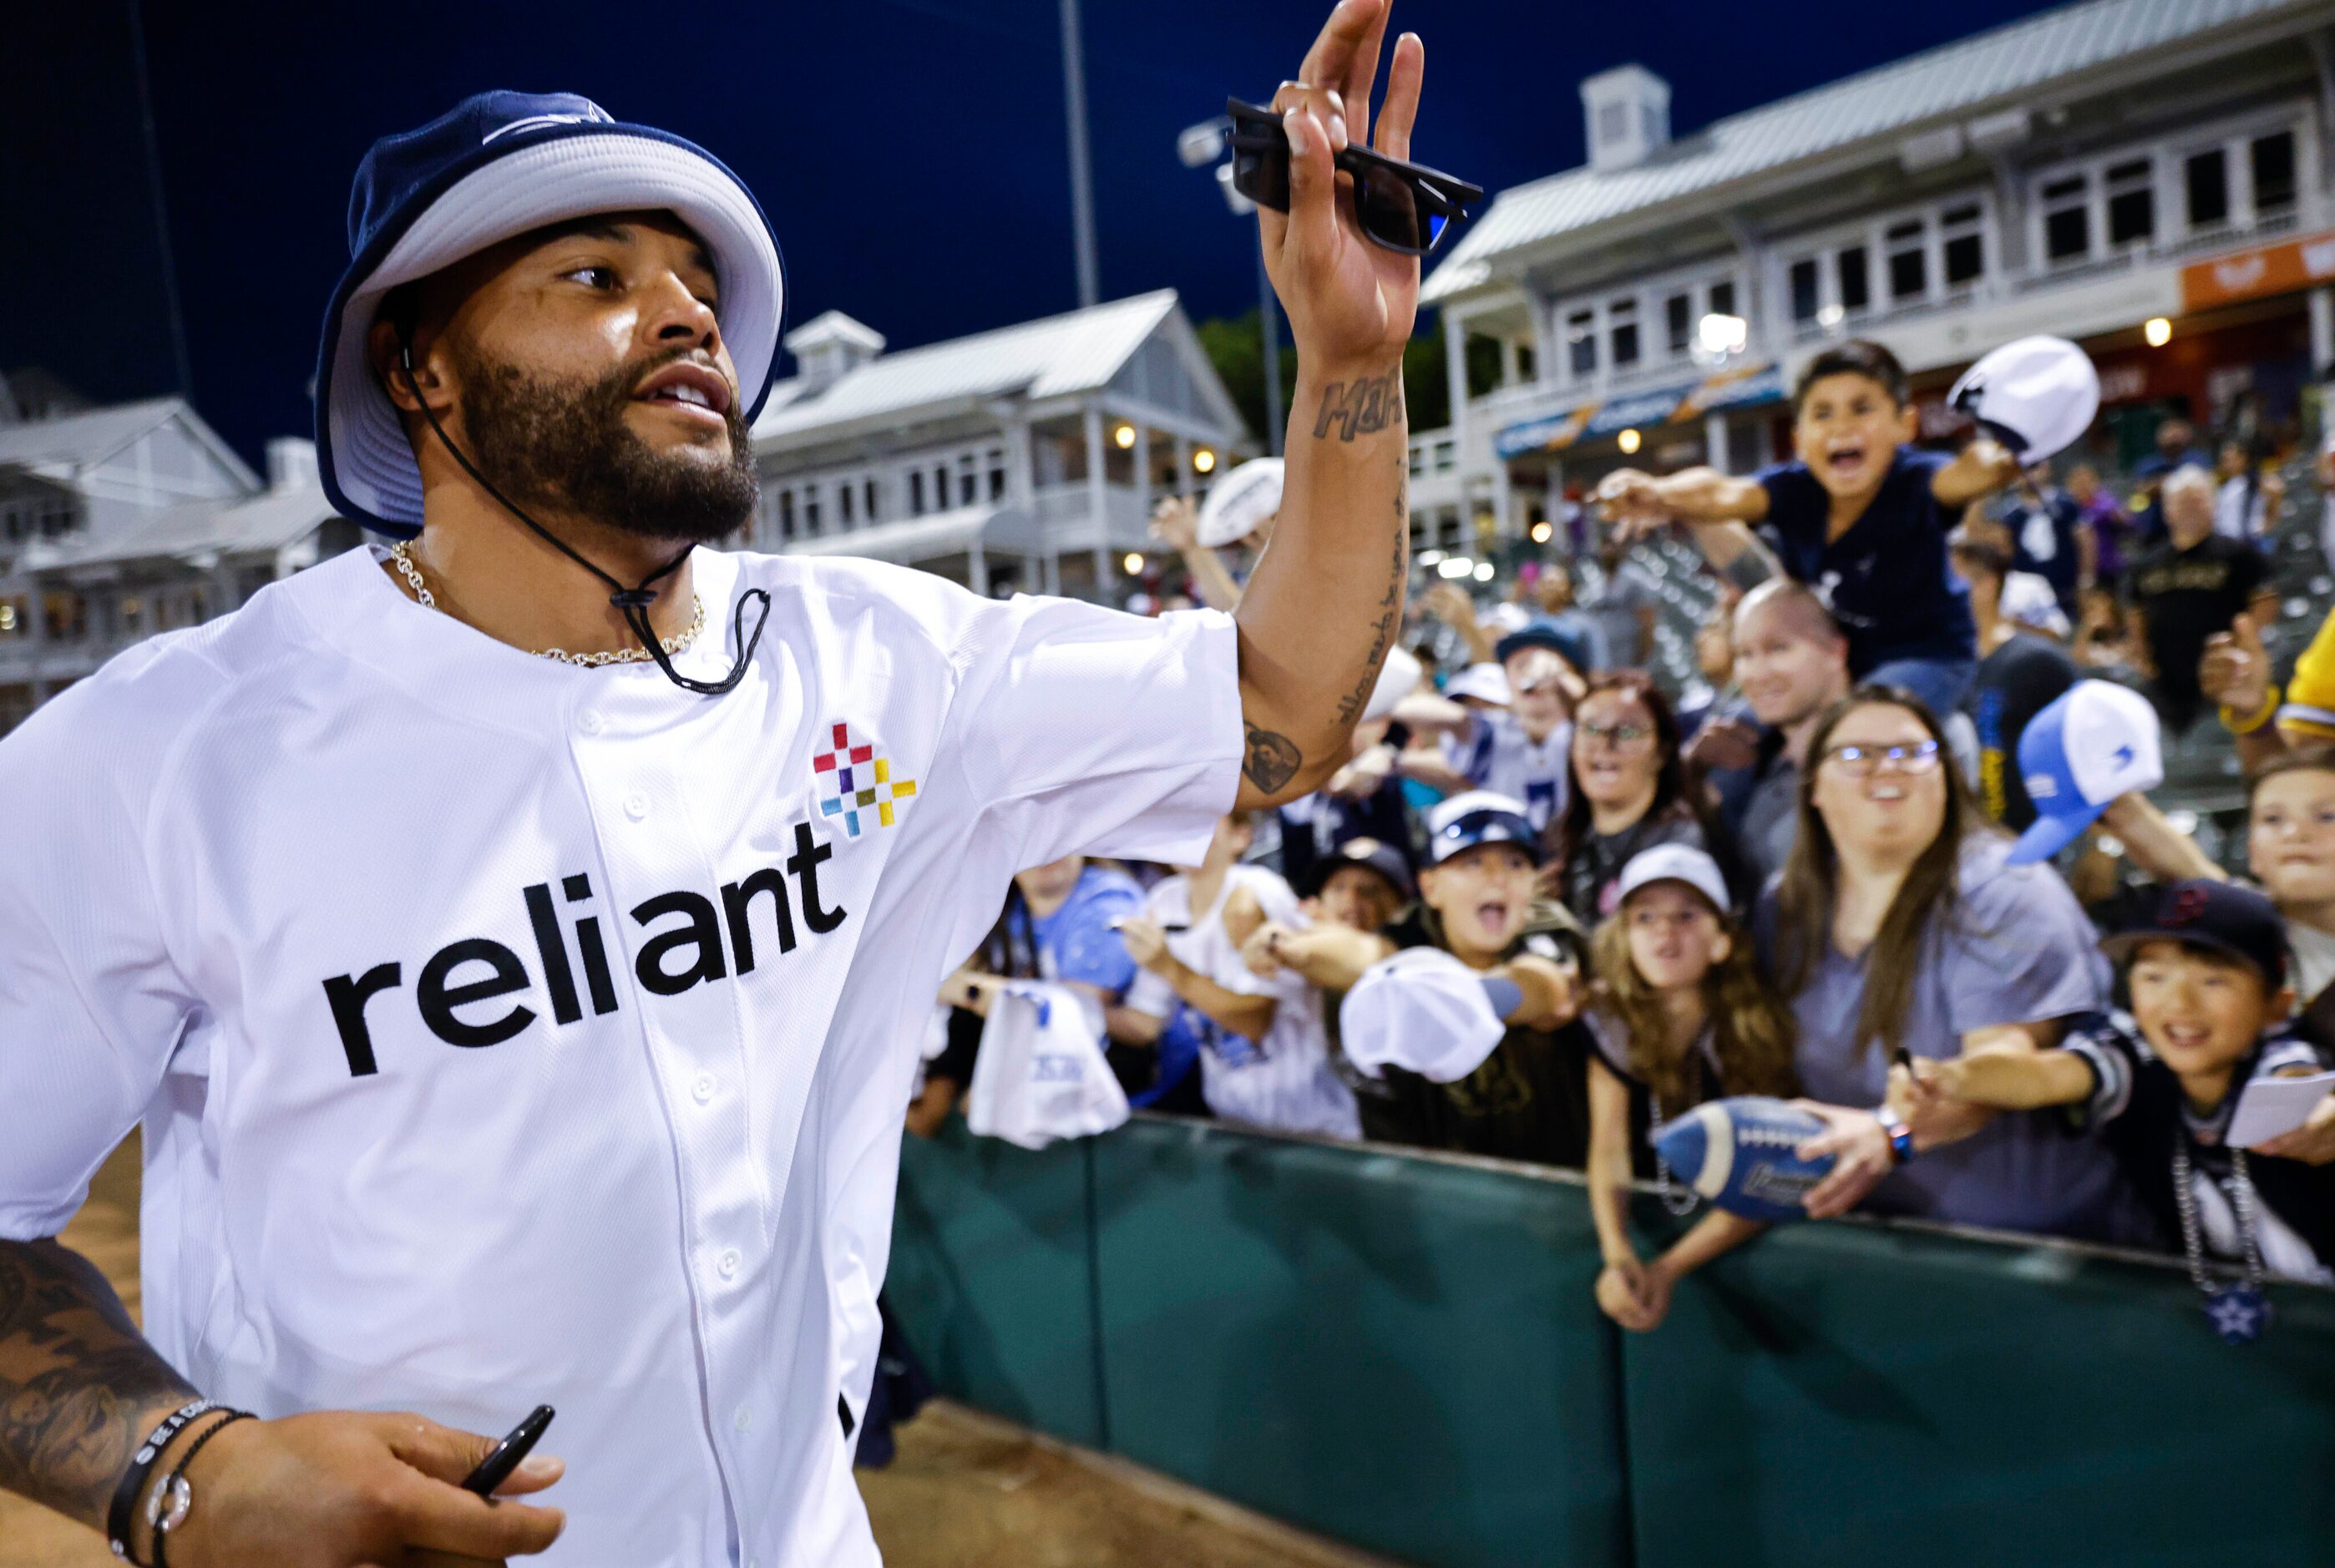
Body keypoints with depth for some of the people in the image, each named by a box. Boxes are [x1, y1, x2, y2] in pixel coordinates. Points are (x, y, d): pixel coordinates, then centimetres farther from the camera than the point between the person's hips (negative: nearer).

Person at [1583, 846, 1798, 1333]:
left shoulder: (1759, 1026, -17)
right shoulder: (1612, 1018, -8)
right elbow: (1609, 1150, -8)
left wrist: (1667, 1269, -22)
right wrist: (1617, 1257, -24)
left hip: (1743, 1240, -2)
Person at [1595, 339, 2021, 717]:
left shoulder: (1913, 482, -26)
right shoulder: (1791, 489, -20)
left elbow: (1962, 475, -49)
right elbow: (1722, 495, -41)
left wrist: (1993, 460, -74)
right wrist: (1656, 494, -63)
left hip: (1925, 655, -4)